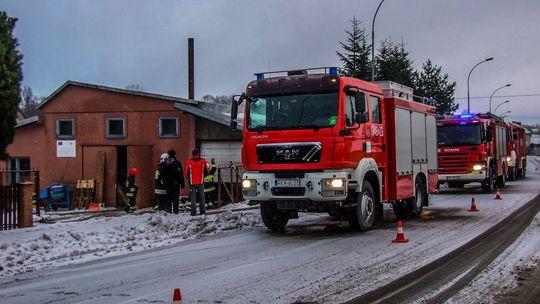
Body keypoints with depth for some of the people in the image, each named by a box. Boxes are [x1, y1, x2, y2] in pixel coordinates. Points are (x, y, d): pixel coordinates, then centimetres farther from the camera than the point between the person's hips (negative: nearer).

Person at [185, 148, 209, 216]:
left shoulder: (189, 162, -6)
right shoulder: (203, 161, -2)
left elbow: (186, 172, -1)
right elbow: (206, 171, 5)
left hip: (192, 182, -1)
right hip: (200, 182, 1)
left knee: (193, 198, 3)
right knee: (201, 197, 9)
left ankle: (193, 212, -1)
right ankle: (202, 211, 7)